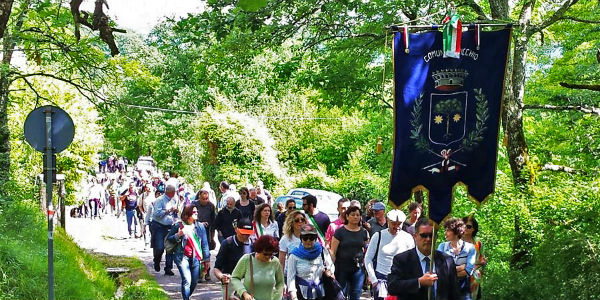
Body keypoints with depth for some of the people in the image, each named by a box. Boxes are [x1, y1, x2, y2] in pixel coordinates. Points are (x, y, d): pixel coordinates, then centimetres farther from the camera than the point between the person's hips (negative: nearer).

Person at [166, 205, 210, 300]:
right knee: (187, 281, -15)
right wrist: (178, 235, -14)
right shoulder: (178, 226, -2)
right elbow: (169, 239, 6)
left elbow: (204, 244, 10)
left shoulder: (200, 226, 7)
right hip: (183, 257, -4)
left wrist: (207, 259, 9)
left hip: (196, 257, 4)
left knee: (194, 282, 6)